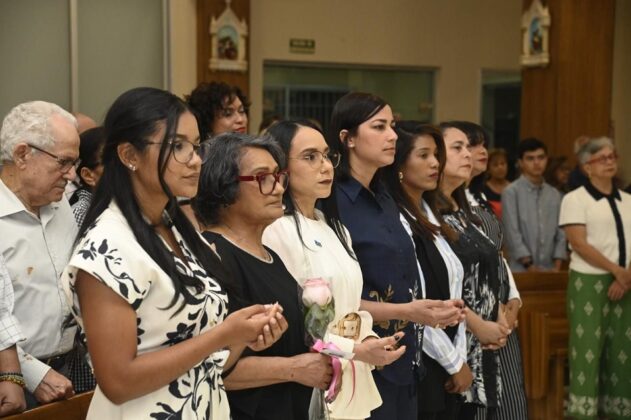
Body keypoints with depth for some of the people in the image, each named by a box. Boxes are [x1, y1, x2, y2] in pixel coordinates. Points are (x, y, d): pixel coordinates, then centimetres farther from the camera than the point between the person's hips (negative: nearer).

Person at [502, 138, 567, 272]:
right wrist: (529, 265, -13)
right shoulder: (511, 192, -4)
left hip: (549, 270, 5)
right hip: (521, 270, -5)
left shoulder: (555, 194, 12)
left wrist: (557, 266, -1)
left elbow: (561, 232, 10)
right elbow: (512, 233, -9)